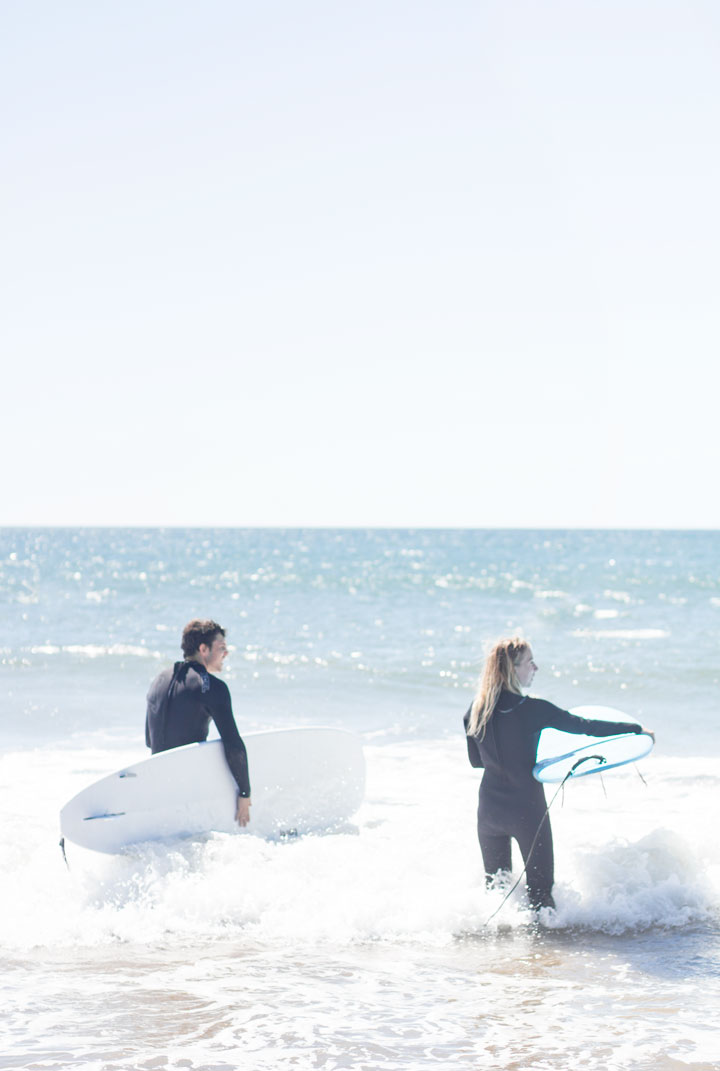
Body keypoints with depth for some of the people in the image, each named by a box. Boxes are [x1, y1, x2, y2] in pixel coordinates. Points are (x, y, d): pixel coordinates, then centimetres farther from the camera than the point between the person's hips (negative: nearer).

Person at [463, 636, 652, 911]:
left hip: (489, 808, 5)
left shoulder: (475, 710, -1)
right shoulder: (533, 710, -16)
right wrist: (636, 729, 0)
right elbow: (585, 726, -10)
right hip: (526, 808, -5)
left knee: (495, 886, 17)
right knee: (540, 886, 6)